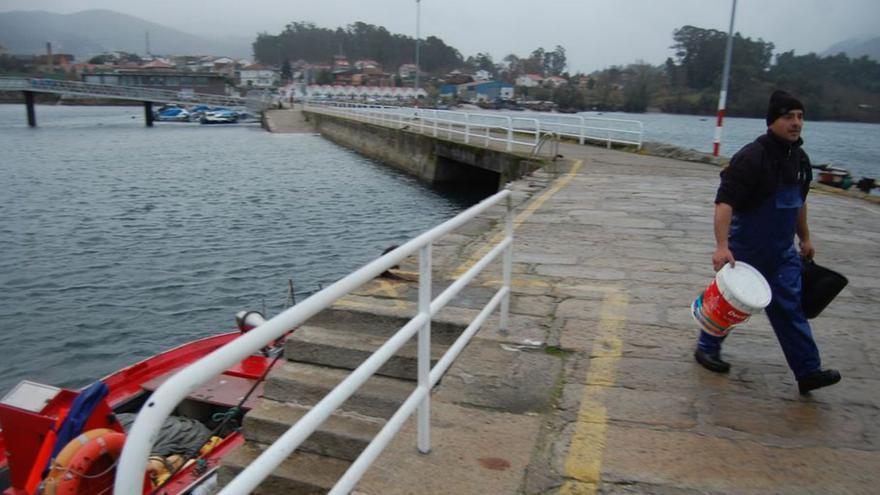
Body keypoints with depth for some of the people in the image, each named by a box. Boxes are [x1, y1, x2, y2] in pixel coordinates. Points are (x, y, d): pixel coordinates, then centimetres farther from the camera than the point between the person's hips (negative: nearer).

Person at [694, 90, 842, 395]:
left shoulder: (800, 158, 7)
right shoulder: (752, 157, -20)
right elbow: (725, 201, -29)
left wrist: (805, 239, 24)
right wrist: (722, 246, -38)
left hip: (783, 252, 7)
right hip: (747, 250, -7)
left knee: (790, 307, 6)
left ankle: (808, 372, 11)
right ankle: (707, 348, 30)